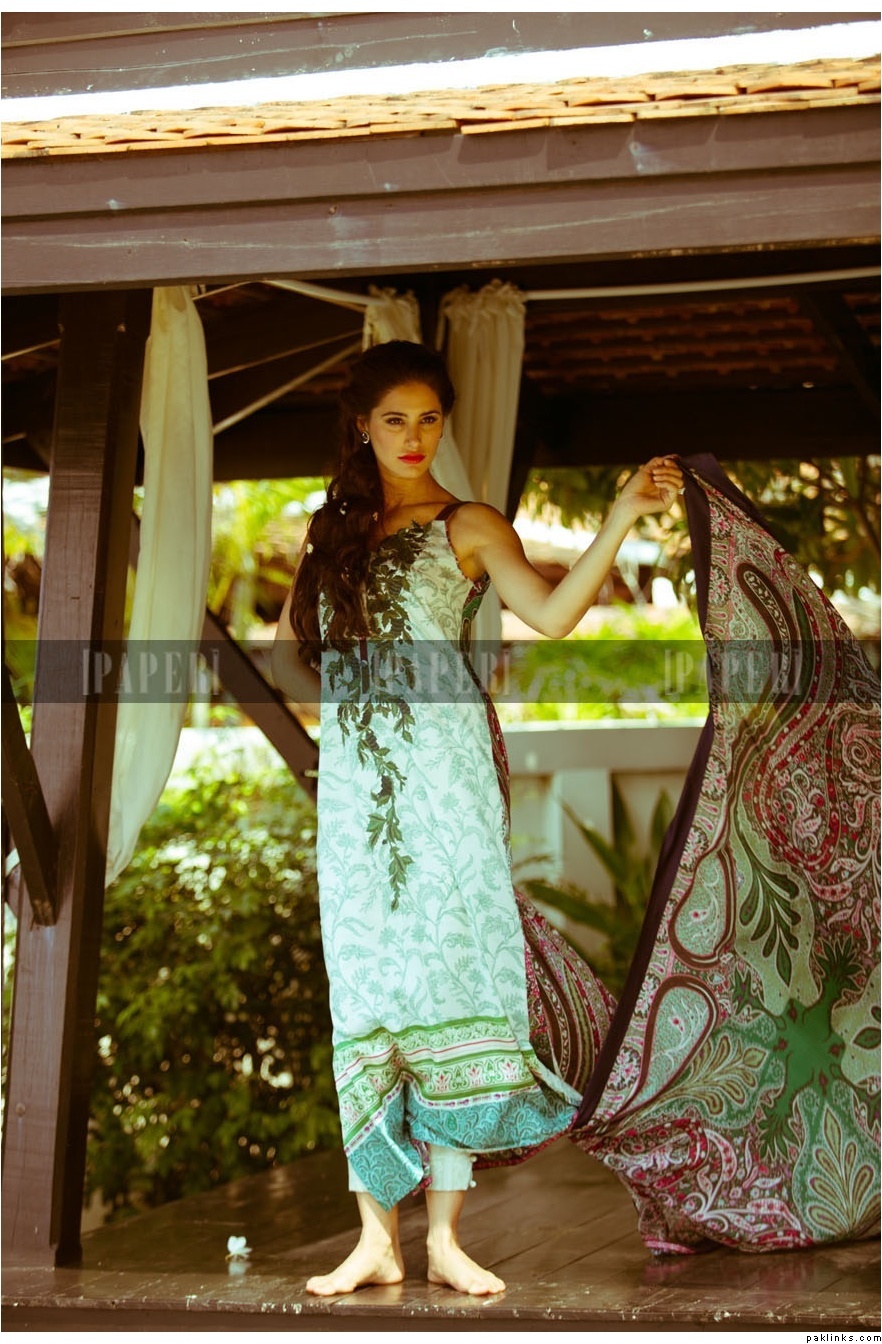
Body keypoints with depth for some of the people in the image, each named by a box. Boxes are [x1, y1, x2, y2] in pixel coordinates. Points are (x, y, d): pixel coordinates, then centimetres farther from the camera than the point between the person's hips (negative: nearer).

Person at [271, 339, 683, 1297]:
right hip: (355, 777, 4)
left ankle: (444, 1236, -3)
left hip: (445, 771, -3)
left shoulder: (469, 526, 5)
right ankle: (376, 1237, 2)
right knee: (366, 991, 0)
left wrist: (624, 516, -21)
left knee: (448, 977, -7)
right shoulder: (333, 533, 18)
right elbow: (288, 651, 24)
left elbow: (551, 615, -12)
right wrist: (333, 697, 5)